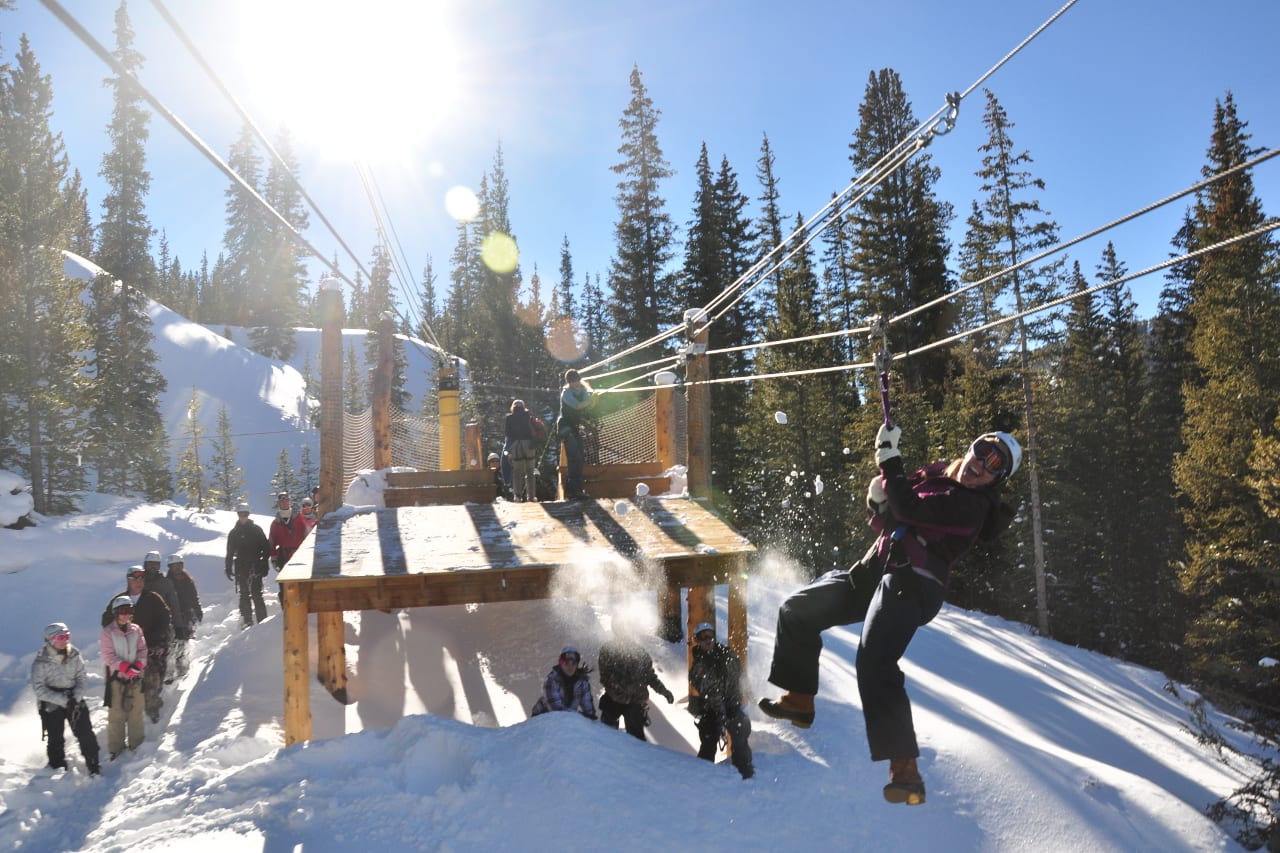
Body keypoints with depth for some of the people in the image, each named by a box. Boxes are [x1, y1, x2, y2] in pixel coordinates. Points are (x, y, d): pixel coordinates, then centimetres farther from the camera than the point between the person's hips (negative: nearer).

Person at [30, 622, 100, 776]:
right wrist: (63, 700, -21)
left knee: (86, 734, -1)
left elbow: (80, 678, 0)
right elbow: (39, 689, -15)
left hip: (74, 700, 2)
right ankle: (58, 768, 26)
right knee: (56, 739, 5)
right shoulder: (41, 662, -16)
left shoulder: (74, 655, -6)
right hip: (51, 704, -2)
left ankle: (93, 766, 9)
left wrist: (76, 697, -16)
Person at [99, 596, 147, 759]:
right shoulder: (108, 632, -6)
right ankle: (115, 747, 10)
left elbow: (142, 650, 5)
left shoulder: (136, 630, 6)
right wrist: (126, 667, -18)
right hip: (116, 677, -3)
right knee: (116, 713, 0)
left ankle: (136, 743, 18)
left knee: (136, 711, 8)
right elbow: (108, 656, -10)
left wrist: (138, 666, -11)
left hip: (135, 676, 4)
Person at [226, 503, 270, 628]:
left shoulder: (256, 529, 3)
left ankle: (262, 620, -4)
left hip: (255, 567, -2)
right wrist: (228, 569, 7)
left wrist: (264, 565, -5)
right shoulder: (234, 533, 10)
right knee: (244, 595, 2)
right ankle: (247, 621, 6)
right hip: (241, 568, 2)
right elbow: (230, 552, 13)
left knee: (256, 594, -6)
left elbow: (266, 548, 1)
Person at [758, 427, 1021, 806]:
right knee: (796, 611, 16)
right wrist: (878, 499, -2)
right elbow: (883, 521, 20)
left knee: (874, 665, -26)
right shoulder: (934, 473, 16)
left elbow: (909, 509, -24)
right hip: (871, 570, 9)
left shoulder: (973, 504, -10)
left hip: (909, 586, -9)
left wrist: (889, 461, -16)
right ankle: (799, 700, 30)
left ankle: (905, 770, -22)